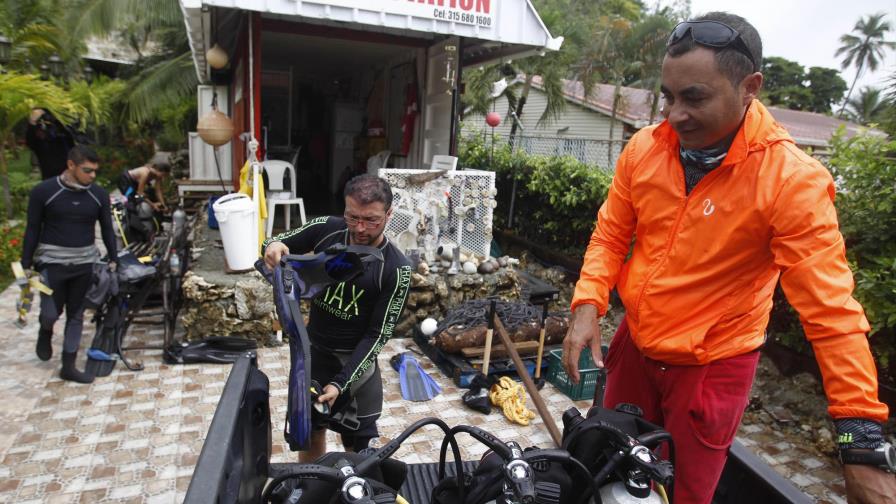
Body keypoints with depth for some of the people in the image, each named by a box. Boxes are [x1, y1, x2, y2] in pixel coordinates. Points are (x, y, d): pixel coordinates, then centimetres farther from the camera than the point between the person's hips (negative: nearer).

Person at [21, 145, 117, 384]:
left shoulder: (99, 194, -1)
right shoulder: (43, 191, -9)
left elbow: (107, 229, 8)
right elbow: (32, 229, -2)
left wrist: (114, 260, 5)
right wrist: (26, 264, -2)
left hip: (84, 264, 3)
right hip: (52, 263, -3)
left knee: (76, 315, 8)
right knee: (51, 313, -3)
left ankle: (68, 366, 18)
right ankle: (45, 332, 35)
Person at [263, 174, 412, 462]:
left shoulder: (396, 269, -19)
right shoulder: (326, 229, -10)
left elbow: (378, 334, -17)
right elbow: (281, 244, 5)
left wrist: (340, 383, -23)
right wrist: (273, 246, -20)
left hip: (355, 361, -3)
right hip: (312, 351, 4)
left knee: (358, 447, 4)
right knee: (310, 433, 19)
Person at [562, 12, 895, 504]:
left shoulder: (794, 180, -21)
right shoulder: (643, 148, -8)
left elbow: (831, 311, -20)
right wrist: (587, 305, -15)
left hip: (714, 366, -4)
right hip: (634, 345, 5)